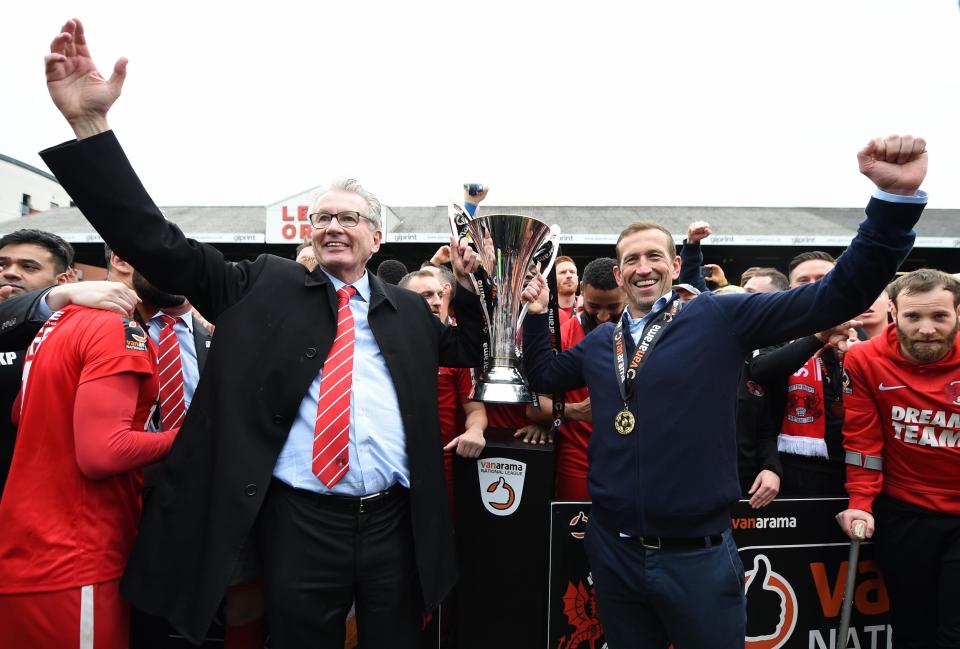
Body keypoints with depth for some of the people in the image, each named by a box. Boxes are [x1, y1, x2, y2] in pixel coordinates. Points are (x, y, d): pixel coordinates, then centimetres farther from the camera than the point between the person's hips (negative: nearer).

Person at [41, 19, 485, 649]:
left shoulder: (408, 309, 8)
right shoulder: (266, 285, 1)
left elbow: (469, 352, 19)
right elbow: (159, 244, -5)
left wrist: (472, 285, 3)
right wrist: (90, 125, -12)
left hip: (394, 524, 2)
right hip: (301, 522, -2)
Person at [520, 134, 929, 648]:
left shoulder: (719, 318, -7)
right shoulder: (599, 342, 7)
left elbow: (837, 296, -12)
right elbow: (544, 375, 19)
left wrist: (895, 198, -23)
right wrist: (537, 314, 8)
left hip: (697, 555, -3)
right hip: (613, 550, 4)